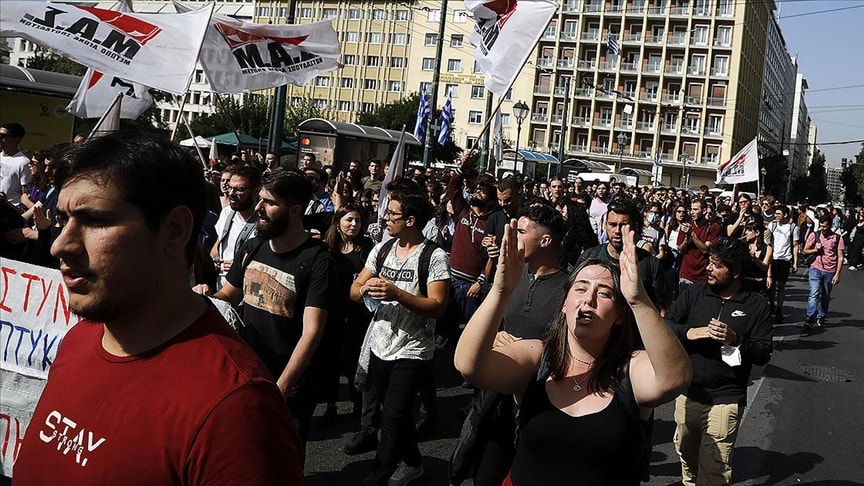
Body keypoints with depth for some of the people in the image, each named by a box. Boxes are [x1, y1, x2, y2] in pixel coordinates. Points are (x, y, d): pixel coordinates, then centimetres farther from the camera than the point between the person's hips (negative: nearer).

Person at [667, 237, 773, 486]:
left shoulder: (757, 305, -3)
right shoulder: (694, 292, 4)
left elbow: (763, 354, -6)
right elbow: (665, 325, 1)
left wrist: (736, 339, -21)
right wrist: (688, 333, -17)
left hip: (725, 400, -4)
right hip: (687, 394, 4)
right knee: (687, 459, 19)